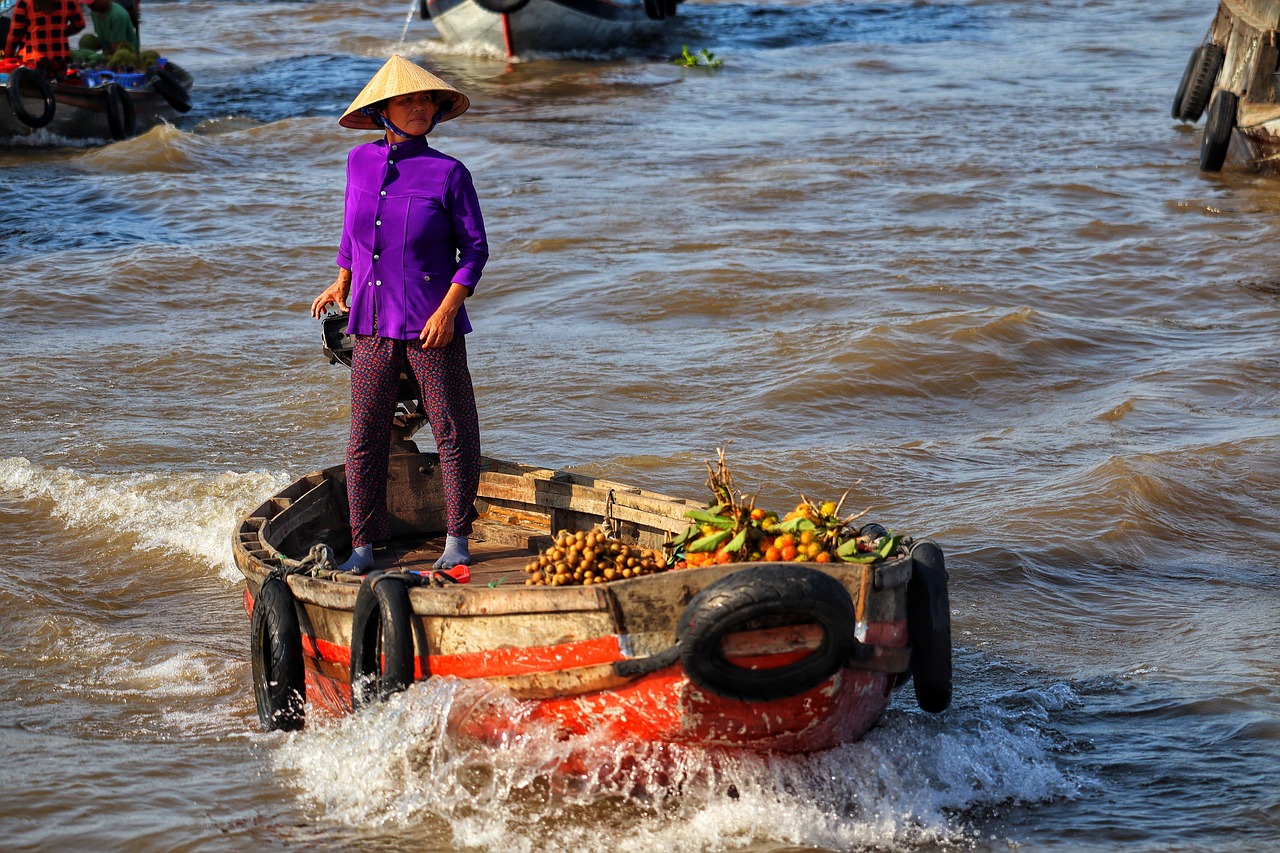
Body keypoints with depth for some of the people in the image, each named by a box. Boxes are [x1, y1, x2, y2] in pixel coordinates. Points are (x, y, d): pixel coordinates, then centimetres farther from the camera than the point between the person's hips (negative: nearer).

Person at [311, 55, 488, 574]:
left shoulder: (448, 174, -7)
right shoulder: (360, 162, 4)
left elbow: (474, 248, -4)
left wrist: (448, 309, -12)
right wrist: (343, 282, 24)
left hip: (431, 327, -3)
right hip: (372, 326, 3)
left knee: (453, 433, 3)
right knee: (365, 438, 4)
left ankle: (457, 540, 17)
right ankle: (363, 546, 13)